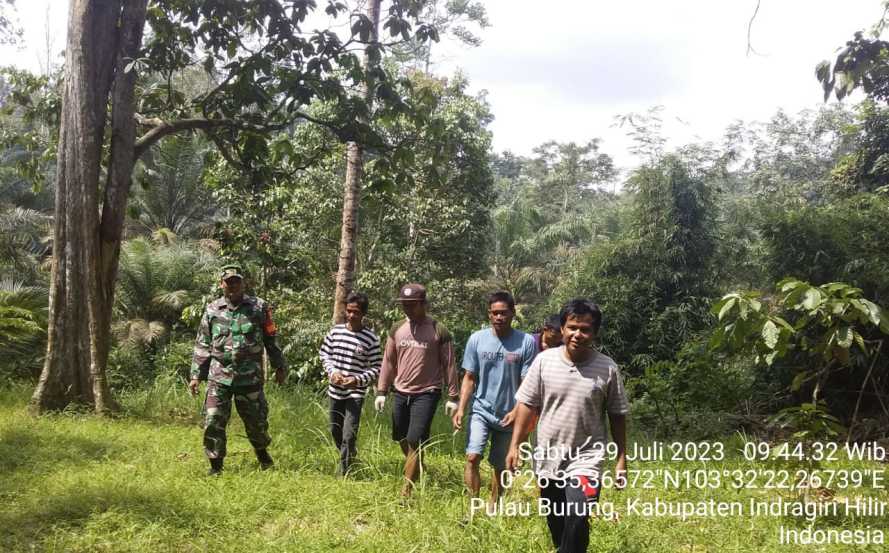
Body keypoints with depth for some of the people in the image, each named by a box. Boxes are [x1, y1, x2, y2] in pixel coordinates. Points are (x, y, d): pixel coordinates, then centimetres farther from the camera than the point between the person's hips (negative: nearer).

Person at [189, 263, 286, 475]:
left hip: (250, 377, -1)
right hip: (218, 378, 1)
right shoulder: (212, 310, 5)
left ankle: (263, 454, 37)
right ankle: (215, 466, 13)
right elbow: (202, 346, 9)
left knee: (256, 421, 10)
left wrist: (279, 367, 8)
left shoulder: (259, 308, 1)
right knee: (213, 423, -3)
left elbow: (271, 340, 7)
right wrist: (196, 375, 6)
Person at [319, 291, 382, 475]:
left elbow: (376, 369, -7)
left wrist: (358, 380, -22)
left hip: (356, 394, -5)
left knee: (349, 436, -12)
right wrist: (332, 371, -9)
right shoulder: (335, 331, 0)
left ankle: (344, 475, 0)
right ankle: (350, 460, 44)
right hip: (335, 391, 5)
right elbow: (324, 354, 9)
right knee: (335, 432, 19)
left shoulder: (370, 339, -10)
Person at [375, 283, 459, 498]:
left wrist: (452, 397, -5)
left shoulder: (439, 331, -7)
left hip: (426, 394, -5)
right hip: (401, 393, 5)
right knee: (401, 438, 14)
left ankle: (406, 492, -3)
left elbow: (449, 365, -4)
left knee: (414, 441, -11)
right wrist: (381, 392, 7)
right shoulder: (397, 330, 5)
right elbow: (388, 362, 11)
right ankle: (416, 469, 40)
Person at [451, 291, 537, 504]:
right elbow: (469, 378, 2)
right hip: (481, 411, 1)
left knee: (500, 467, 12)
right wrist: (461, 409, -6)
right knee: (472, 458, -16)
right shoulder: (477, 339, -3)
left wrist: (516, 411, -19)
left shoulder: (526, 342, -9)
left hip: (508, 416, 0)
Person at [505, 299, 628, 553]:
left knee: (577, 519, -19)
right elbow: (527, 404, 1)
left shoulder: (607, 368, -8)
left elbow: (617, 416, 0)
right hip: (547, 458, 3)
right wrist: (515, 445, -1)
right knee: (555, 523, 16)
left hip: (585, 459, -2)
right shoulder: (544, 360, -5)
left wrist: (621, 460, 1)